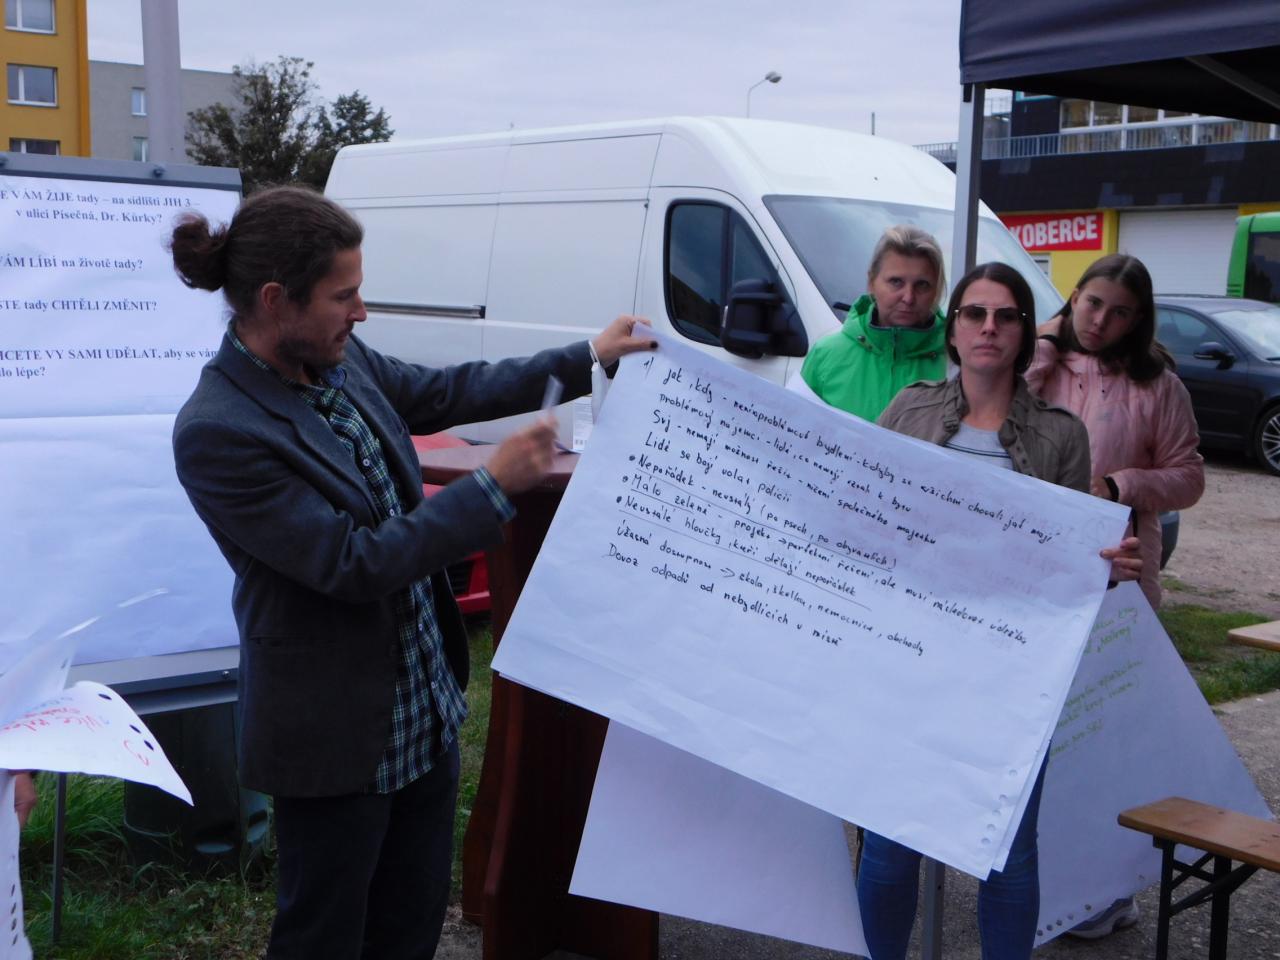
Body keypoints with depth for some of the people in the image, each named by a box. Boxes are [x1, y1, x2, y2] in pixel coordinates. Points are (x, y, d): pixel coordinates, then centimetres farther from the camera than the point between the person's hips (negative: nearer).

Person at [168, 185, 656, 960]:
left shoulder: (339, 361, -3)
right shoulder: (217, 432, -25)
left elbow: (444, 392, 14)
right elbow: (354, 563, -26)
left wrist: (585, 361, 13)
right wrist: (495, 485, -23)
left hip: (429, 703, 8)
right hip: (338, 733, -8)